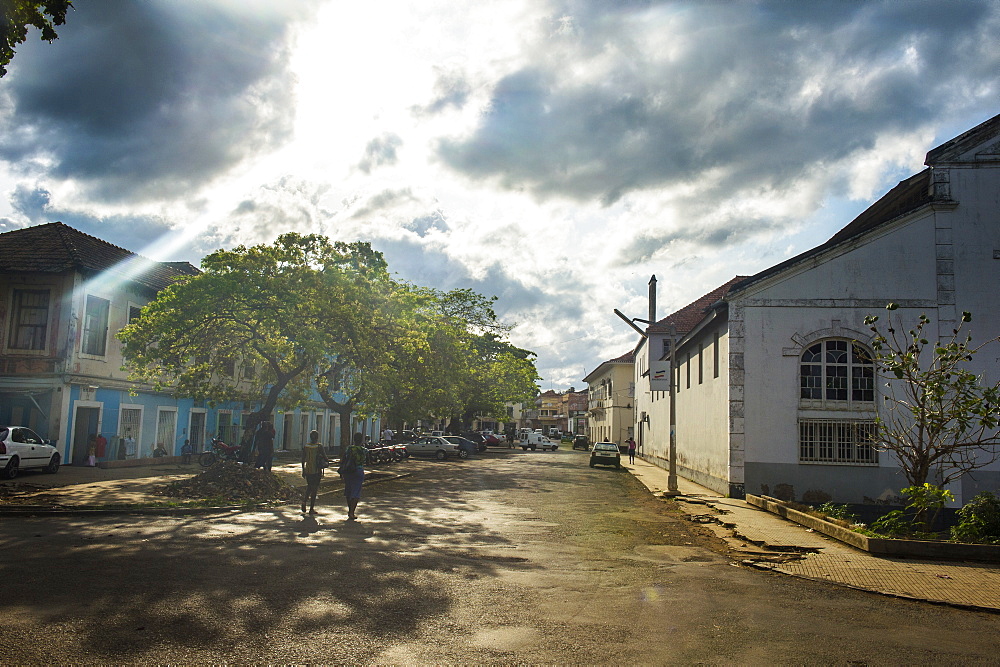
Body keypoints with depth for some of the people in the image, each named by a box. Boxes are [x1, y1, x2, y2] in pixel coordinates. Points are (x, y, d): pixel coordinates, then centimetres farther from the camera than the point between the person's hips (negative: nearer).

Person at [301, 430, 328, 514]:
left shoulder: (305, 446, 1)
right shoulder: (319, 446, -10)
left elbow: (303, 460, 6)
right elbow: (326, 459, -10)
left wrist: (303, 471, 14)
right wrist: (326, 459, 13)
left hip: (307, 470, 4)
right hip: (316, 470, -4)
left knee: (309, 486, 23)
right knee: (314, 489, 5)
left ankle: (304, 499, -2)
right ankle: (311, 509, 7)